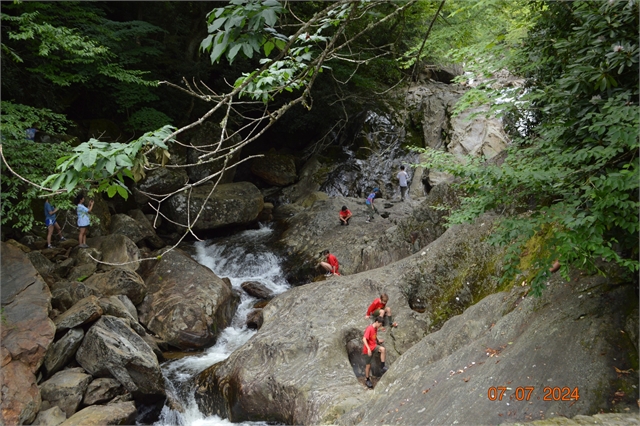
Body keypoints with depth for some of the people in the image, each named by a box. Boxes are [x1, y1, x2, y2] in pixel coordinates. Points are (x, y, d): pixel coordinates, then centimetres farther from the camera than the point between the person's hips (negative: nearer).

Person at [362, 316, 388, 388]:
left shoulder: (375, 328, 6)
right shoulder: (369, 328, -19)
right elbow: (364, 339, -25)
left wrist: (378, 340, 3)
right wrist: (368, 349, -31)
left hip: (374, 346, 6)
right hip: (368, 348, -6)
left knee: (383, 349, -24)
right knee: (368, 365, 4)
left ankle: (383, 367, -16)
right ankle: (367, 380, 22)